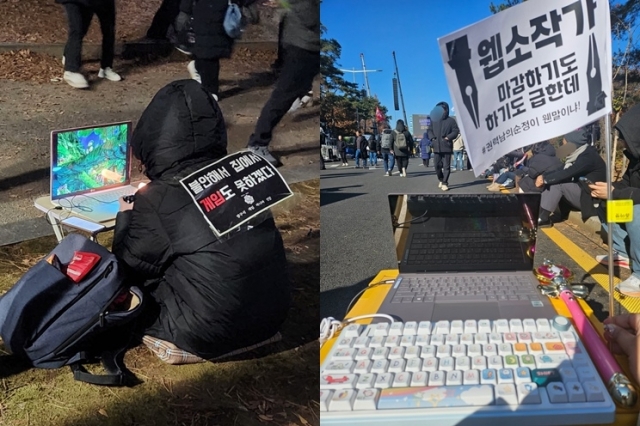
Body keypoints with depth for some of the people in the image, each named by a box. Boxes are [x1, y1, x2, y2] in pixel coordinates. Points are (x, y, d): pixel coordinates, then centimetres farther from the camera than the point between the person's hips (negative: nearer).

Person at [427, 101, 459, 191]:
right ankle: (441, 180, 27)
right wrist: (432, 137, -1)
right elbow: (429, 130, 17)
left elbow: (456, 131, -2)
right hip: (436, 147, 4)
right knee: (437, 165, 6)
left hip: (447, 147, -4)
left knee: (446, 166, -2)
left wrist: (448, 137, -15)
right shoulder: (434, 120, 10)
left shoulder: (451, 120, -1)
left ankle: (445, 183, 2)